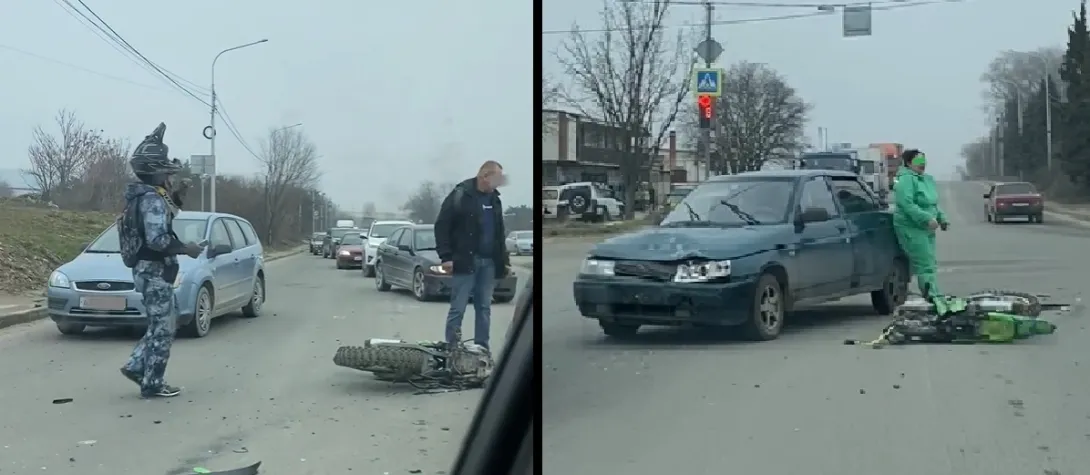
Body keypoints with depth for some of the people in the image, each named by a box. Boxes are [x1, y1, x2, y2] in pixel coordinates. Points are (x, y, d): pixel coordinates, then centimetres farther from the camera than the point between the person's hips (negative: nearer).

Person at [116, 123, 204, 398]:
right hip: (155, 272, -10)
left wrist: (175, 198, 9)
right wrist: (186, 249, -18)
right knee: (162, 329, -3)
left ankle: (136, 366, 19)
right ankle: (152, 385, 2)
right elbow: (157, 239, -30)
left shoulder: (144, 195, 11)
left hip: (149, 270, 10)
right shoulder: (152, 199, -20)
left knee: (160, 325, 20)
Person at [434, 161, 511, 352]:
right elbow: (442, 226, -9)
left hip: (489, 262, 6)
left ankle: (482, 350, 13)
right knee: (458, 308, -4)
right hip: (465, 261, -6)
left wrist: (504, 260, 14)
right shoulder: (461, 195, -7)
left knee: (484, 308, 8)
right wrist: (446, 257, -14)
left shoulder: (494, 198, 12)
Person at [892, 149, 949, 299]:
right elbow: (907, 204, -24)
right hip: (911, 229, -10)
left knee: (930, 264, 11)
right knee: (925, 265, -13)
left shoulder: (927, 179, 16)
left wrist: (941, 218, 12)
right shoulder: (906, 179, -14)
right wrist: (927, 219, -26)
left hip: (927, 229, 10)